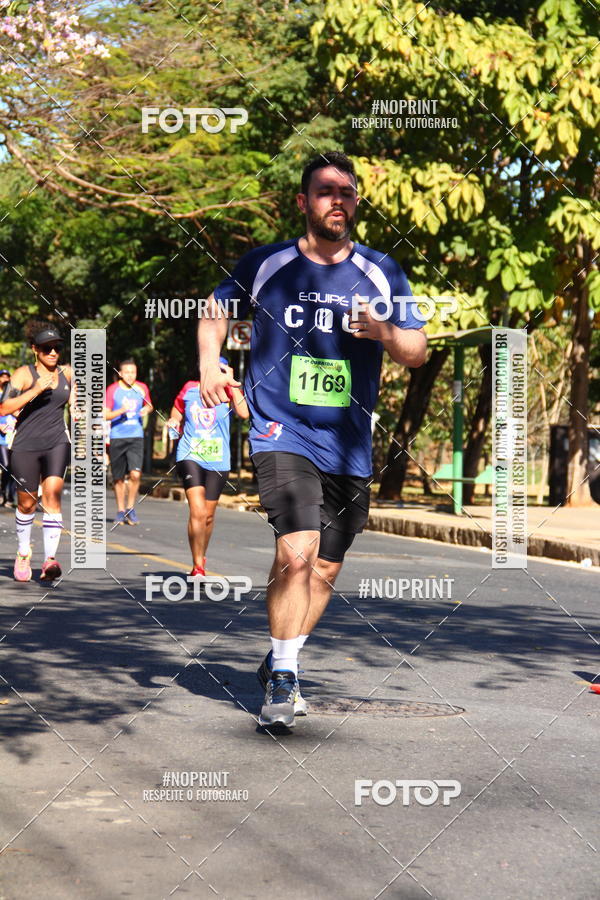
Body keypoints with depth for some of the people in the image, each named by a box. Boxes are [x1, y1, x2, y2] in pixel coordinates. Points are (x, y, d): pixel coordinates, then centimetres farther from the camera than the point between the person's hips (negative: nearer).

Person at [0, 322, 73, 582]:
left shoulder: (67, 373, 6)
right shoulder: (24, 374, -8)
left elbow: (74, 404, 23)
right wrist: (36, 390, -27)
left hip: (57, 443, 2)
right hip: (26, 445, -2)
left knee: (52, 495, -16)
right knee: (27, 502, 9)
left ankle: (50, 559, -22)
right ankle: (23, 553, 33)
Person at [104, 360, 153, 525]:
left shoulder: (142, 388, 6)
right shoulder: (112, 389, -1)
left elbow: (149, 405, 23)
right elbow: (105, 415, -2)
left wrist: (147, 409, 0)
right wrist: (121, 411, -19)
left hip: (136, 437, 1)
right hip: (117, 438, -1)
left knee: (135, 474, -15)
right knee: (118, 478, 5)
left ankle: (130, 508, 2)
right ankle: (120, 510, 20)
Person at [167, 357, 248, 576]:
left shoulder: (228, 393, -3)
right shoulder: (189, 390, 1)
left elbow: (244, 413, -22)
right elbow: (176, 416, 15)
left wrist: (231, 383, -21)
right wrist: (173, 423, -8)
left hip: (217, 462, 1)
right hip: (190, 457, -1)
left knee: (209, 516, 13)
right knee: (198, 511, -17)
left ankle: (201, 558, 36)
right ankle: (198, 567, -13)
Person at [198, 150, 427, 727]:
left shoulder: (381, 274, 6)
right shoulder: (265, 266, 2)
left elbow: (418, 352, 8)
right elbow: (215, 312, 18)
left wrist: (383, 332, -14)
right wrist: (209, 362, -1)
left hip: (349, 445, 4)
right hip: (282, 434, -3)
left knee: (325, 570, 10)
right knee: (297, 553, -21)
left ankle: (280, 663, 33)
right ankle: (282, 677, -5)